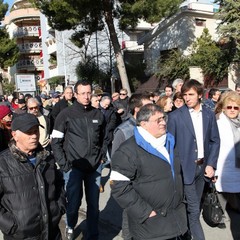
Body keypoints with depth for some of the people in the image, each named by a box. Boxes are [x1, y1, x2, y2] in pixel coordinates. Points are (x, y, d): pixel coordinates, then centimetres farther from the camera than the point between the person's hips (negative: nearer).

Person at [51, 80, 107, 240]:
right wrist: (63, 164, -8)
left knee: (93, 204, 10)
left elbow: (104, 138, 17)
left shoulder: (98, 114, 5)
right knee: (74, 203, 8)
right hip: (74, 167, -2)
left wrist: (102, 155, 7)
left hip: (95, 167, 3)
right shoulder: (66, 114, -5)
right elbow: (56, 142, -3)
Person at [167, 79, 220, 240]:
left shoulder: (209, 114, 3)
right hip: (186, 167, -4)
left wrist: (211, 164, -3)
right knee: (194, 209, -1)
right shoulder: (175, 116, -9)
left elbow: (215, 141, 7)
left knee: (194, 206, 16)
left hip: (203, 166, 5)